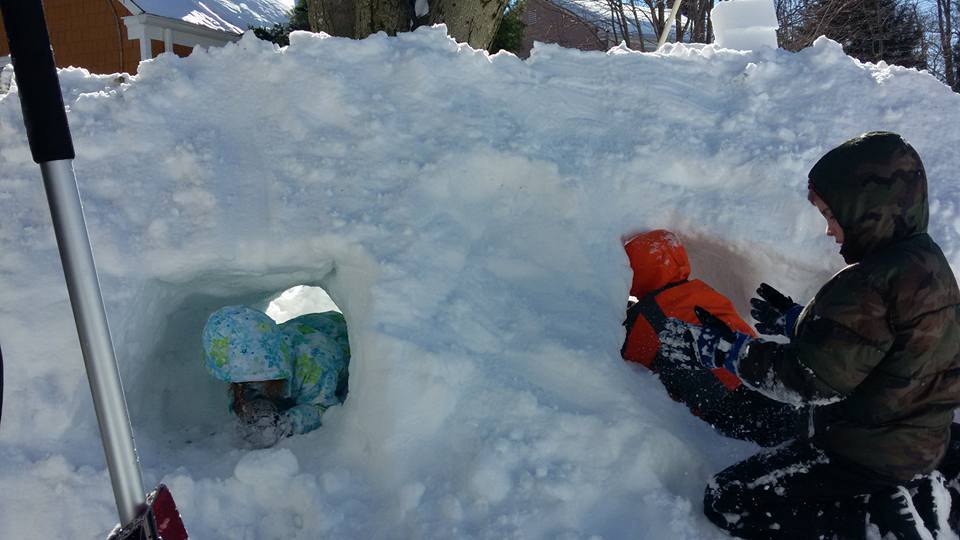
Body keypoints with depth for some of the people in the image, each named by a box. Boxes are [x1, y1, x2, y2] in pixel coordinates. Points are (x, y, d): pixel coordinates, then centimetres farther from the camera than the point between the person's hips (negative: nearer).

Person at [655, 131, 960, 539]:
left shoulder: (871, 285, -29)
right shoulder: (927, 259, 2)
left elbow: (813, 380, -26)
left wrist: (722, 347, -21)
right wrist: (794, 320, 19)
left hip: (870, 453, -9)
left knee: (726, 501, -4)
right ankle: (923, 485, 17)